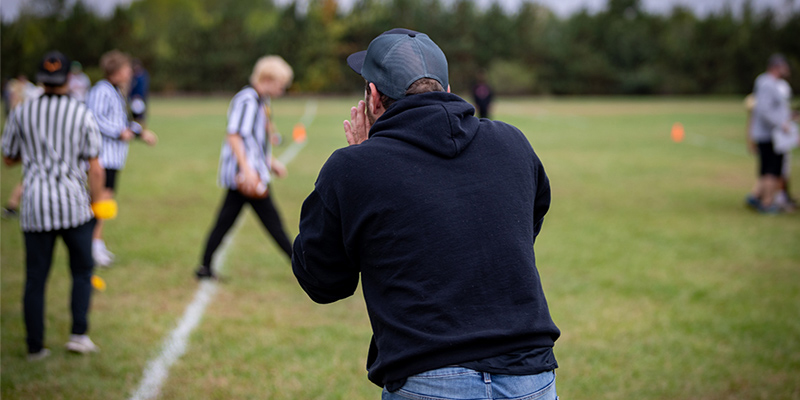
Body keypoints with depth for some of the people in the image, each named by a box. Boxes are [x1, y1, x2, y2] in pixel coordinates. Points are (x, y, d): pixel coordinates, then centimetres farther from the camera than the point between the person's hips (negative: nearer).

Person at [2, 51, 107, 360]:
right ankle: (79, 334, 6)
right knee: (82, 271, 15)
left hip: (35, 207, 1)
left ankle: (35, 346, 12)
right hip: (74, 206, -1)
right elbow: (95, 168, -5)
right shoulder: (81, 114, -3)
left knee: (35, 278, 8)